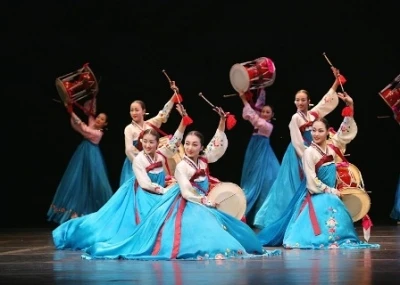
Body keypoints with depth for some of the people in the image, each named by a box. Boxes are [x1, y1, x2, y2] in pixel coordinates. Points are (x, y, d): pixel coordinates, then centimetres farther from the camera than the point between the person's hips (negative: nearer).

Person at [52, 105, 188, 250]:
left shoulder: (161, 154, -6)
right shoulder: (138, 159, -20)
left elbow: (176, 139, -13)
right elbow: (146, 184, -23)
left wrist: (183, 118, -25)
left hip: (158, 194, 6)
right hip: (142, 194, -6)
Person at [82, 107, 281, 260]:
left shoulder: (204, 160, 4)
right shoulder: (182, 166, -14)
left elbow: (220, 146, 3)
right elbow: (187, 193, -17)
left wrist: (221, 124, -6)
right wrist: (205, 202, -14)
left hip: (202, 204, 8)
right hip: (187, 206, -8)